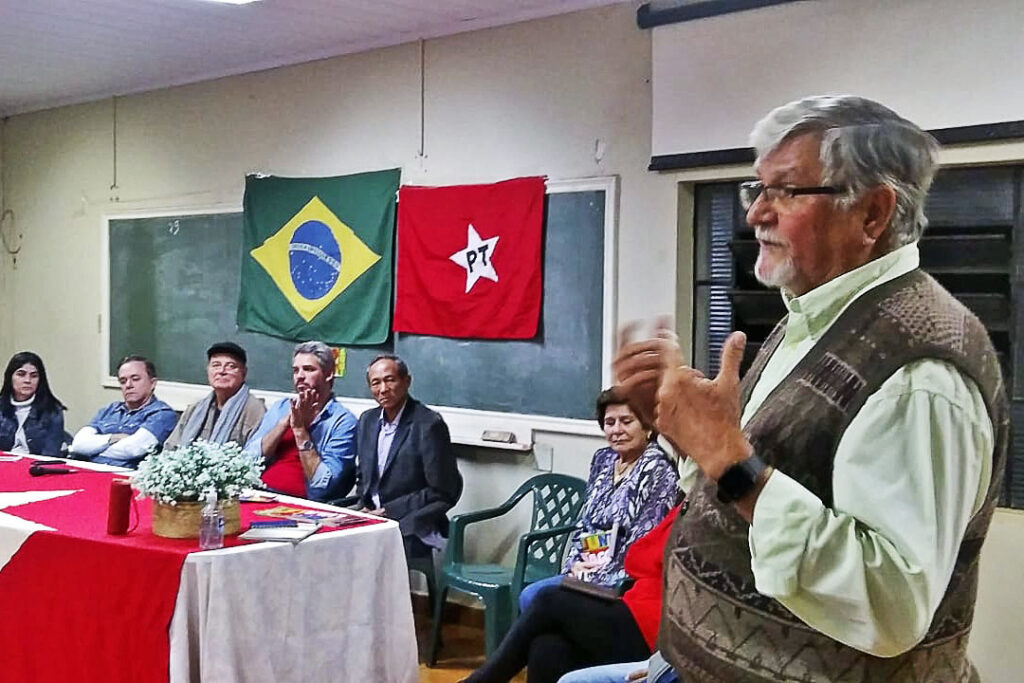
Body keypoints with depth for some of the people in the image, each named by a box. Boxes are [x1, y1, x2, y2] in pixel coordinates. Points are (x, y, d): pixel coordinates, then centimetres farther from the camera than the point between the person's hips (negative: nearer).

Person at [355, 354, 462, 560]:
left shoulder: (429, 425, -12)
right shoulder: (367, 420, 11)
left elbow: (443, 493, -13)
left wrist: (388, 511, -12)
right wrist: (366, 506, 0)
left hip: (411, 530, -6)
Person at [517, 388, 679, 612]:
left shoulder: (658, 470, -8)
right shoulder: (603, 459, 15)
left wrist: (603, 570, -17)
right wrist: (576, 563, 1)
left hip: (624, 582, -7)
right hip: (587, 570, 7)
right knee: (530, 597, -17)